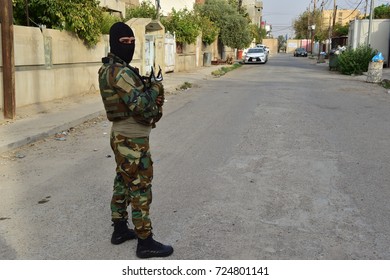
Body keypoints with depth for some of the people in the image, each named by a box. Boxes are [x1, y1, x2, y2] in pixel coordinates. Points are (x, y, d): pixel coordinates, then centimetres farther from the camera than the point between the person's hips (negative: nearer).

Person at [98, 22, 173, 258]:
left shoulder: (116, 69, 12)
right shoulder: (119, 72, -21)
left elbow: (141, 96, 15)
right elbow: (140, 105, -28)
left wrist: (153, 96, -5)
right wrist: (155, 88, -12)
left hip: (122, 136, 10)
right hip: (133, 140, -10)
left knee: (123, 183, 18)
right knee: (140, 189, -3)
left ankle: (120, 229, 31)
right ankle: (146, 242, 6)